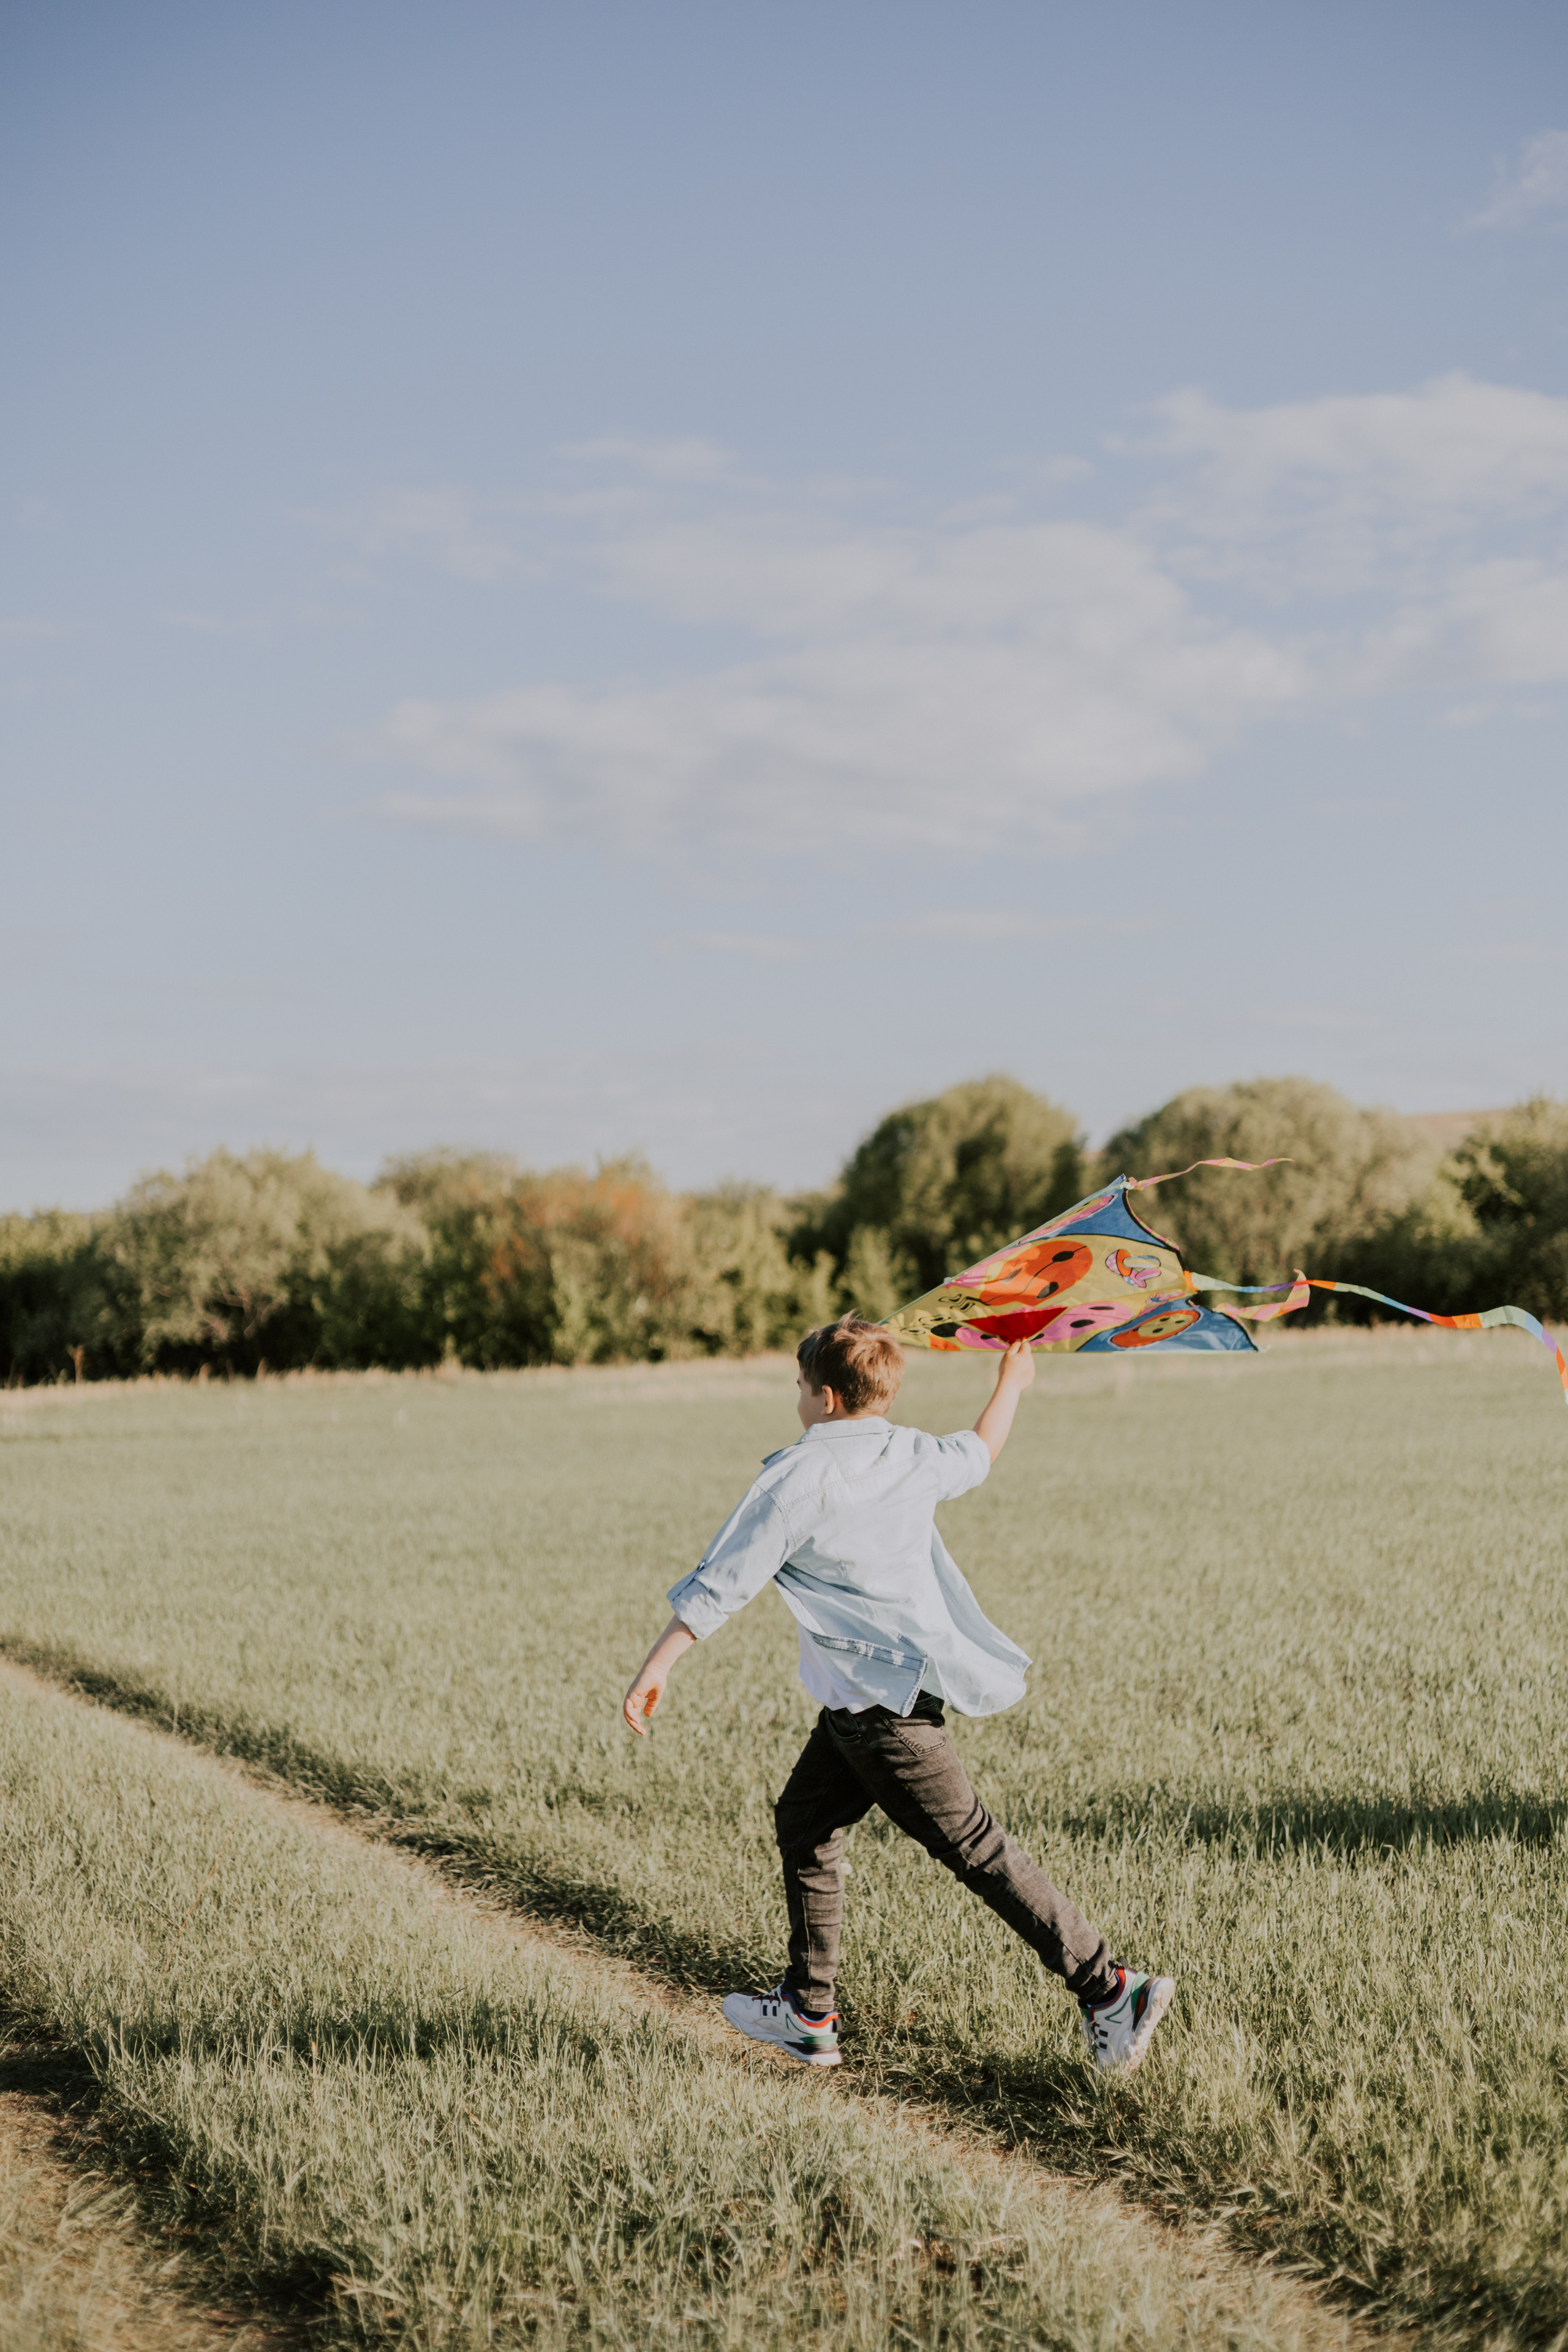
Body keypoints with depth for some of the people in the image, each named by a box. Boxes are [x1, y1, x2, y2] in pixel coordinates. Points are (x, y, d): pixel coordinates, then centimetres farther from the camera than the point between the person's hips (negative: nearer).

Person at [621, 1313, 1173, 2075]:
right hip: (889, 1691, 9)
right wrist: (1011, 1384, 49)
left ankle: (1110, 1990, -4)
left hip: (886, 1701, -9)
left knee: (974, 1849, -5)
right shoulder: (915, 1456, 8)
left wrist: (657, 1666, -9)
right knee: (804, 1819, 18)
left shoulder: (801, 1476, -14)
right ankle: (809, 2014, 23)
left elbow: (724, 1580, -14)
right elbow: (979, 1454, 31)